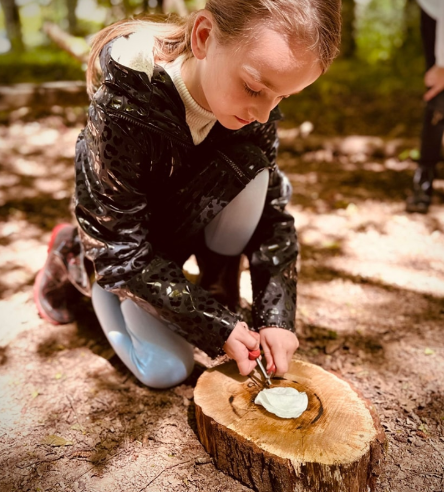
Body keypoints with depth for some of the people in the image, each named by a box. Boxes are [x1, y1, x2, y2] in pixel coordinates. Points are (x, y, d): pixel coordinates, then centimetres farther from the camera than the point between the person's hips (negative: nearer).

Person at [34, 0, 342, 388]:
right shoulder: (124, 104, -36)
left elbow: (271, 208, -15)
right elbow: (120, 251, -29)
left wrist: (276, 316, -23)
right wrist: (218, 327, -27)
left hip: (195, 216, 3)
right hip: (121, 234, -3)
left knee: (253, 166, -26)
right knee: (166, 369, -11)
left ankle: (219, 282, -2)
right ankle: (74, 257, 10)